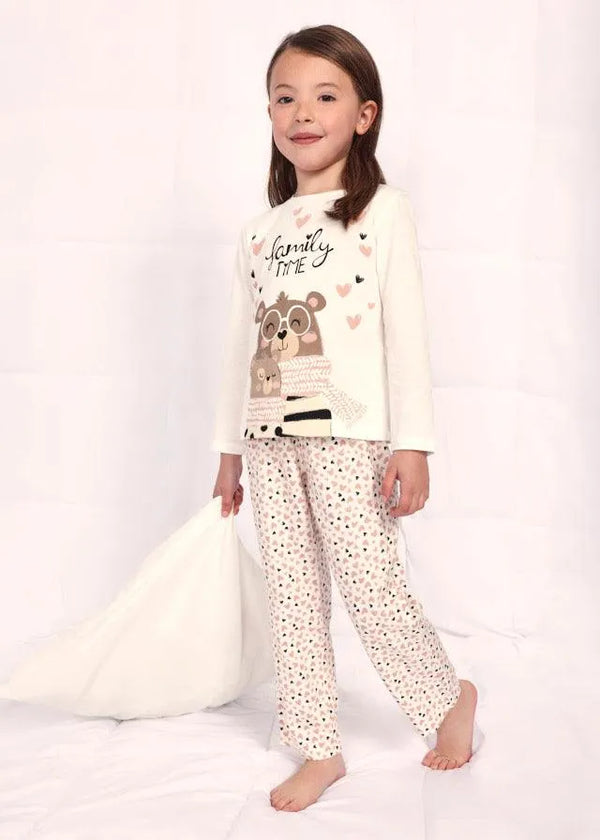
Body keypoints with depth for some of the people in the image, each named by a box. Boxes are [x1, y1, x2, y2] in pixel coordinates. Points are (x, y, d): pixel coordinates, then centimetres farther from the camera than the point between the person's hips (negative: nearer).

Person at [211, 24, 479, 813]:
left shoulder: (382, 209, 0)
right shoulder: (259, 230, 13)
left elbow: (406, 329, -5)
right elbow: (242, 341, 16)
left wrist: (412, 443, -11)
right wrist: (229, 446, 16)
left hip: (348, 435, -5)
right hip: (270, 439, 5)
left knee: (372, 586, -3)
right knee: (292, 598, 7)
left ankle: (450, 697, 24)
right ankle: (319, 752, 20)